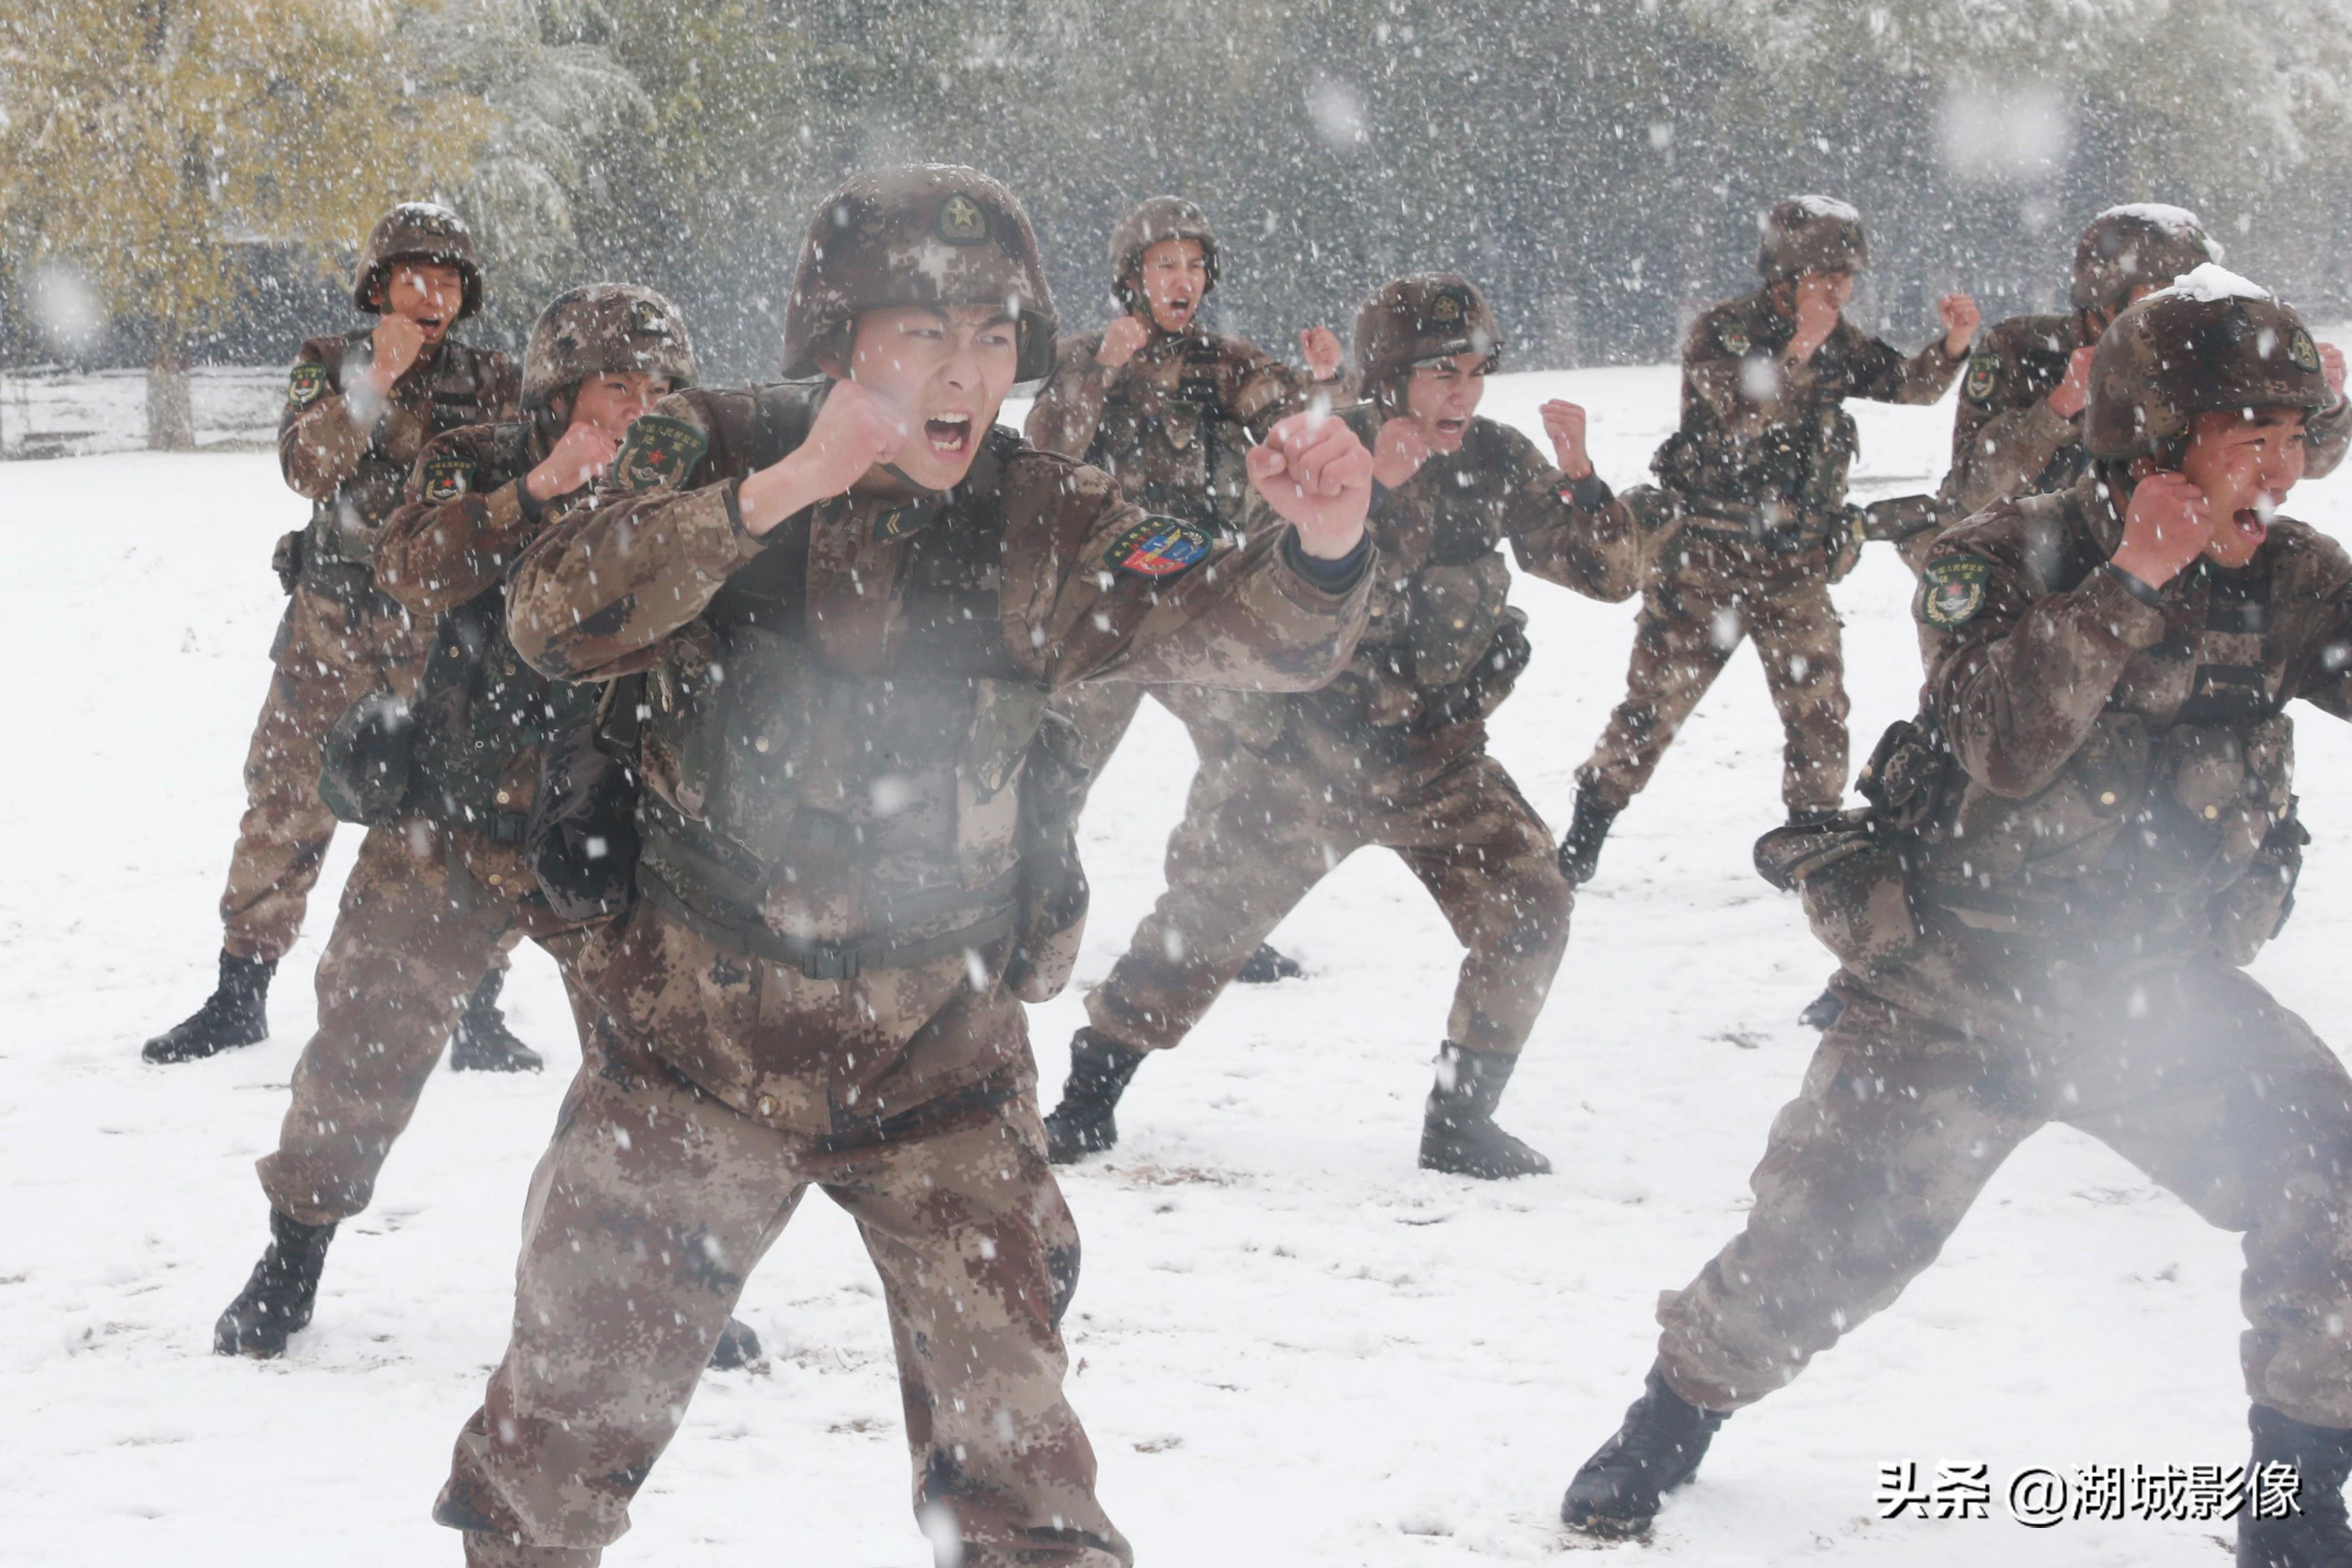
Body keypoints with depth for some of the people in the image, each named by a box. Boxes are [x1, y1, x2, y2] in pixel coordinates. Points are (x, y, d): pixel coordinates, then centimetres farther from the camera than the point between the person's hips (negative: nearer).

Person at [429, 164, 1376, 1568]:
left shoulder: (1041, 525, -7)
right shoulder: (709, 458, -8)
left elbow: (1238, 622, -16)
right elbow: (555, 619, -23)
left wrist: (1320, 553, -39)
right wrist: (778, 493, -33)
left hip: (937, 1049, 0)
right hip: (695, 1040, 0)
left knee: (1012, 1437, 1)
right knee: (577, 1399, 10)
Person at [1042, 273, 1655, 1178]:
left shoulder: (1498, 462, -2)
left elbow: (1610, 574, -2)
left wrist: (1576, 478, -19)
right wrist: (1375, 488, -35)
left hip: (1438, 760, 3)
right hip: (1305, 753, -3)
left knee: (1528, 916, -9)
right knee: (1200, 924, 1)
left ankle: (1460, 1126, 7)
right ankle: (1089, 1100, 19)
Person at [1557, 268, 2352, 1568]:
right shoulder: (2002, 562, -15)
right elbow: (2009, 746, -30)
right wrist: (2127, 586, -34)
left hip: (2165, 995, 3)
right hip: (1955, 996, -2)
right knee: (1819, 1242, -3)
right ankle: (1677, 1418, 28)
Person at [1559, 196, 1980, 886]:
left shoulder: (1838, 341, 8)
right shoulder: (1719, 332, -8)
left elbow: (1906, 384, 0)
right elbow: (1741, 419, -22)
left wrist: (1952, 346, -18)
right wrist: (1798, 349, -29)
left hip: (1797, 568, 4)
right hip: (1704, 559, -4)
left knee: (1819, 711, 1)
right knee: (1655, 700, 0)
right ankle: (1582, 840, 11)